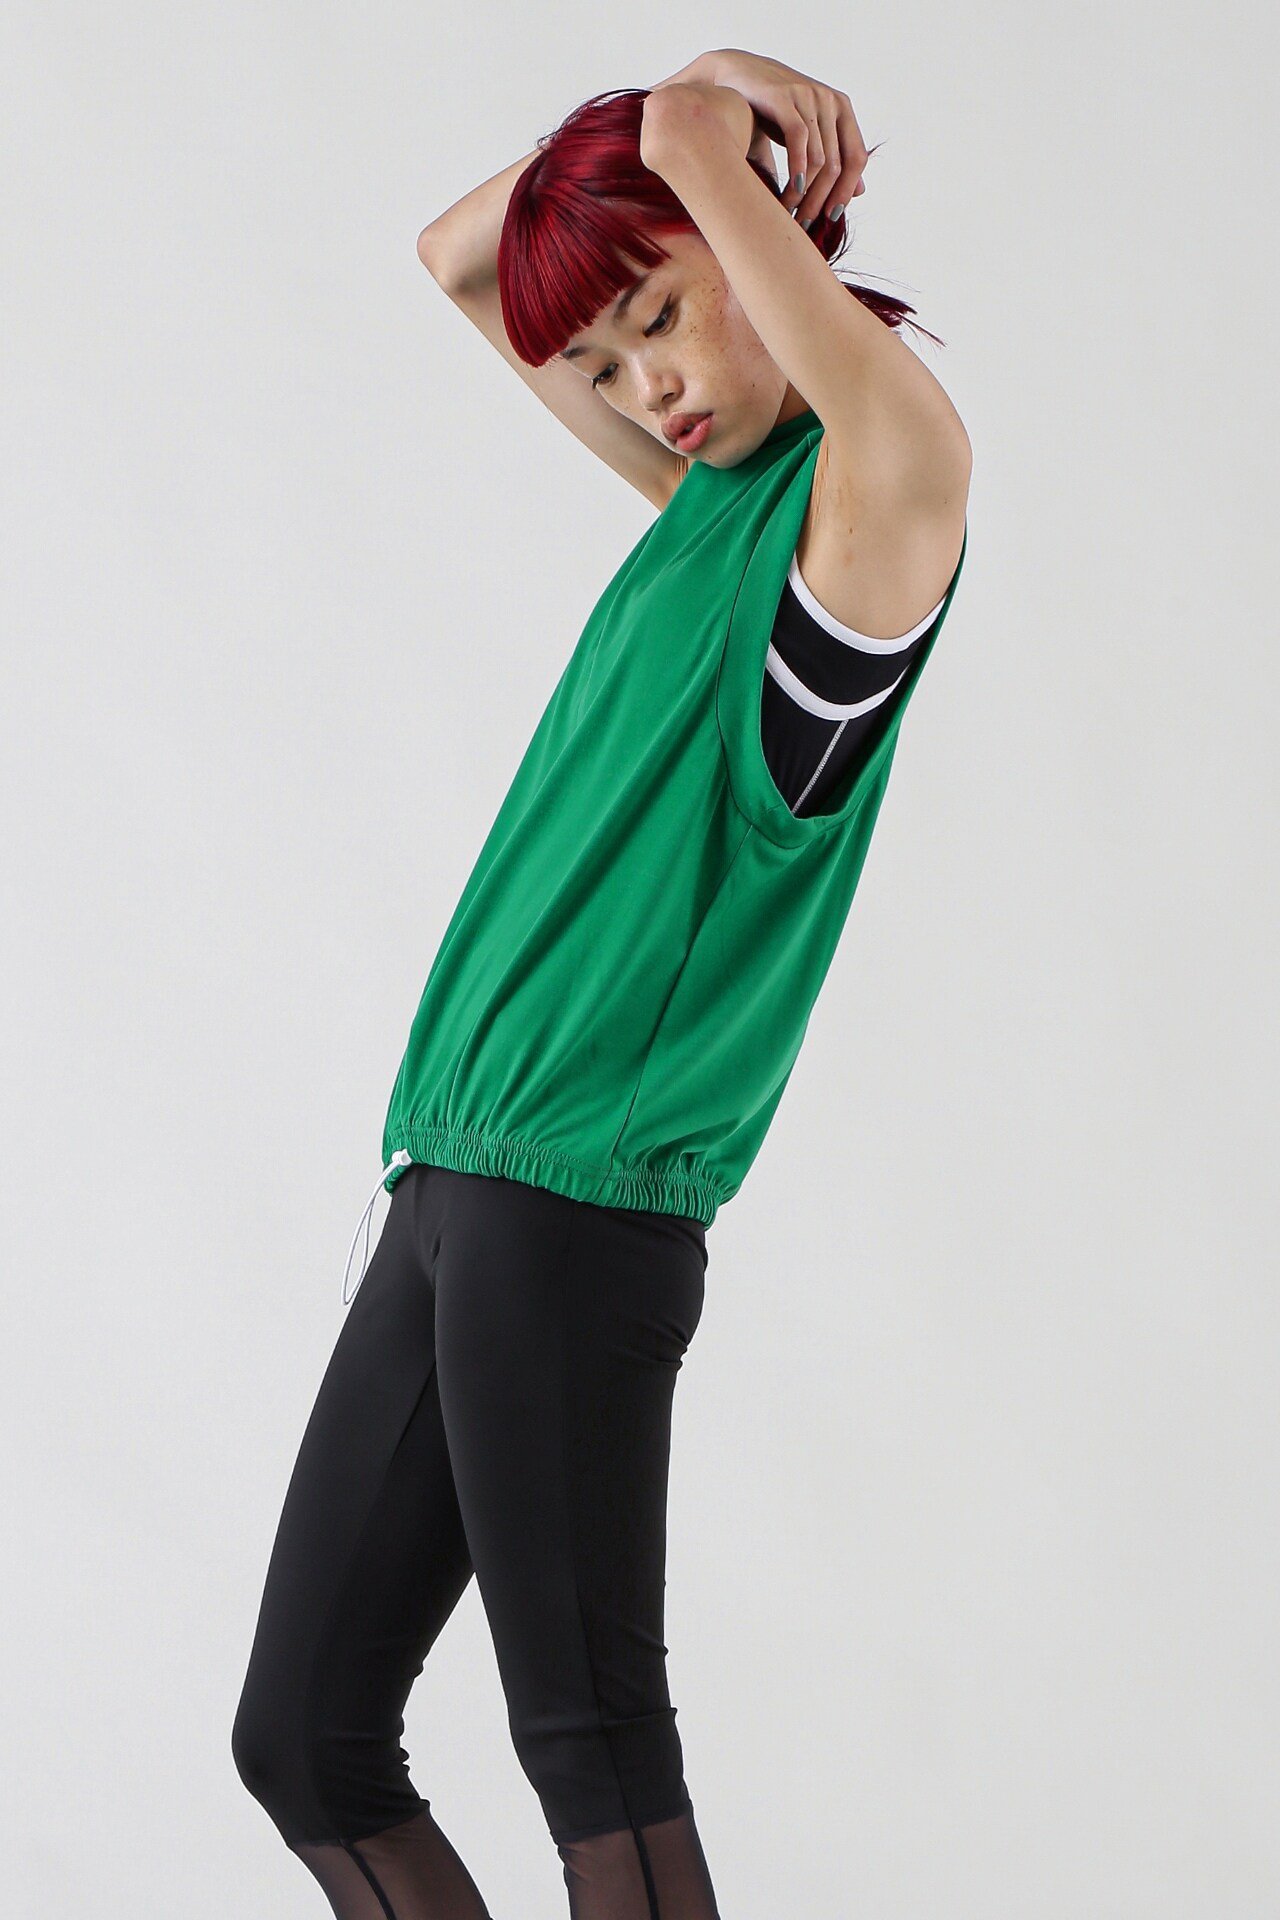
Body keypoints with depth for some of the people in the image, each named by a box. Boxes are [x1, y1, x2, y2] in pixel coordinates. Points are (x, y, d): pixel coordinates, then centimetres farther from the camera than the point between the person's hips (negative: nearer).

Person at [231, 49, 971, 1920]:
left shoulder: (871, 488, -7)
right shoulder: (705, 486, 16)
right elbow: (457, 256, 27)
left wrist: (710, 144, -14)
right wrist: (669, 112, 8)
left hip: (581, 1210, -9)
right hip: (448, 1186, 9)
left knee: (592, 1741, -3)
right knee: (304, 1735, 10)